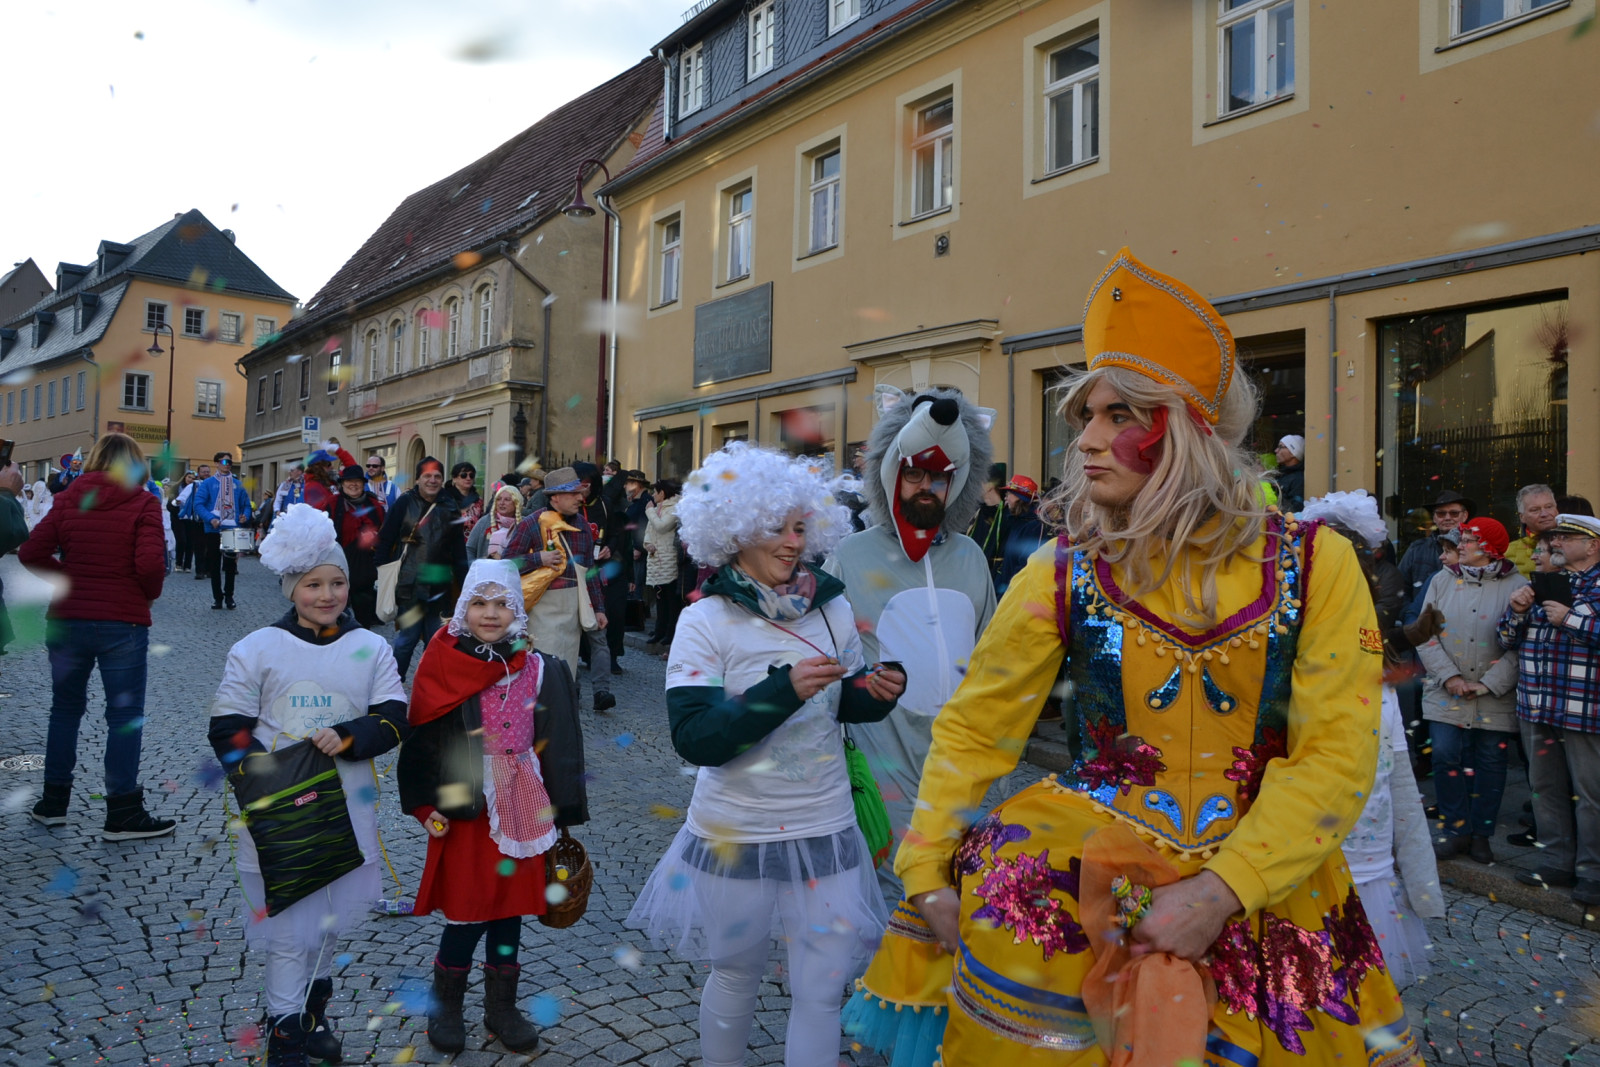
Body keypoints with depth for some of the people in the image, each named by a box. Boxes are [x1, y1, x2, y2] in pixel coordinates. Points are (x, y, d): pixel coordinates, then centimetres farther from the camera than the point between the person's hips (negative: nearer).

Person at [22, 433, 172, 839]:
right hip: (122, 622, -4)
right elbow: (151, 563, -18)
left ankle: (53, 802, 30)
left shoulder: (68, 498, 3)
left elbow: (31, 553, -3)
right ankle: (123, 814, 8)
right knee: (125, 716, 4)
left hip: (66, 619, 4)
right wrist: (150, 593, 0)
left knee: (65, 708, 19)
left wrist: (69, 578, 8)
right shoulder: (143, 503, -8)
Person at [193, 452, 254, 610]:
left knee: (231, 564, 5)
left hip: (233, 530, 2)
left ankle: (229, 596, 15)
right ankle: (217, 597, 13)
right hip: (213, 530, -2)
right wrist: (210, 518, -21)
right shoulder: (208, 483, 1)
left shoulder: (237, 484, 10)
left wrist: (245, 516, -7)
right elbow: (198, 504, -7)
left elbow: (246, 504, 14)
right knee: (215, 565, 4)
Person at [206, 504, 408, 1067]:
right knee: (288, 926, -1)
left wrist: (349, 737, -21)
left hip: (347, 808, 3)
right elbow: (227, 729, -3)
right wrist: (263, 777, -18)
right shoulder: (256, 650, -4)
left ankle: (314, 1013, 40)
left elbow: (395, 718, -2)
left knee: (329, 919, 18)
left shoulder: (371, 648, 3)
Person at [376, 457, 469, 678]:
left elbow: (459, 550, 9)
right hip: (411, 583, -3)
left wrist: (463, 581, 5)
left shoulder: (449, 507, 8)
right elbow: (385, 539, -3)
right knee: (408, 636, -3)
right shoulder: (405, 502, -1)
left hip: (439, 584, 3)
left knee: (435, 638, 8)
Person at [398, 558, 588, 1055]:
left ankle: (501, 1007, 32)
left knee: (510, 908, 13)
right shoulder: (443, 667, -7)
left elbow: (558, 750, 4)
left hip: (520, 809, 3)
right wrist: (429, 806, -9)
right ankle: (445, 1008, 29)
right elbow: (421, 741, -4)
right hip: (466, 811, -2)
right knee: (467, 914, 4)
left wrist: (558, 811, 4)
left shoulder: (541, 670, 0)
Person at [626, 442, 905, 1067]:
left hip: (826, 829, 2)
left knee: (821, 990, 8)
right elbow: (694, 739, -21)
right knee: (736, 973, 20)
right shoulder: (705, 621, -13)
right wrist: (784, 690, -32)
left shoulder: (833, 609, -3)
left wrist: (876, 692, -12)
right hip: (737, 833, -2)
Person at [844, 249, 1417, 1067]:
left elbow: (1336, 758, -9)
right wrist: (927, 870, -7)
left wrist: (1224, 890, -18)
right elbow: (973, 726, 1)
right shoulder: (1062, 576, -4)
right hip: (1098, 851, 1)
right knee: (1006, 888, -21)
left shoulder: (1313, 566, -6)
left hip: (1264, 882, 0)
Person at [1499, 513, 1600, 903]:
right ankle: (1557, 863, 25)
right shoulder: (1541, 583, 15)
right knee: (1546, 788, 13)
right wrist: (1517, 611, -2)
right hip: (1536, 707, 6)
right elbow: (1508, 640, 16)